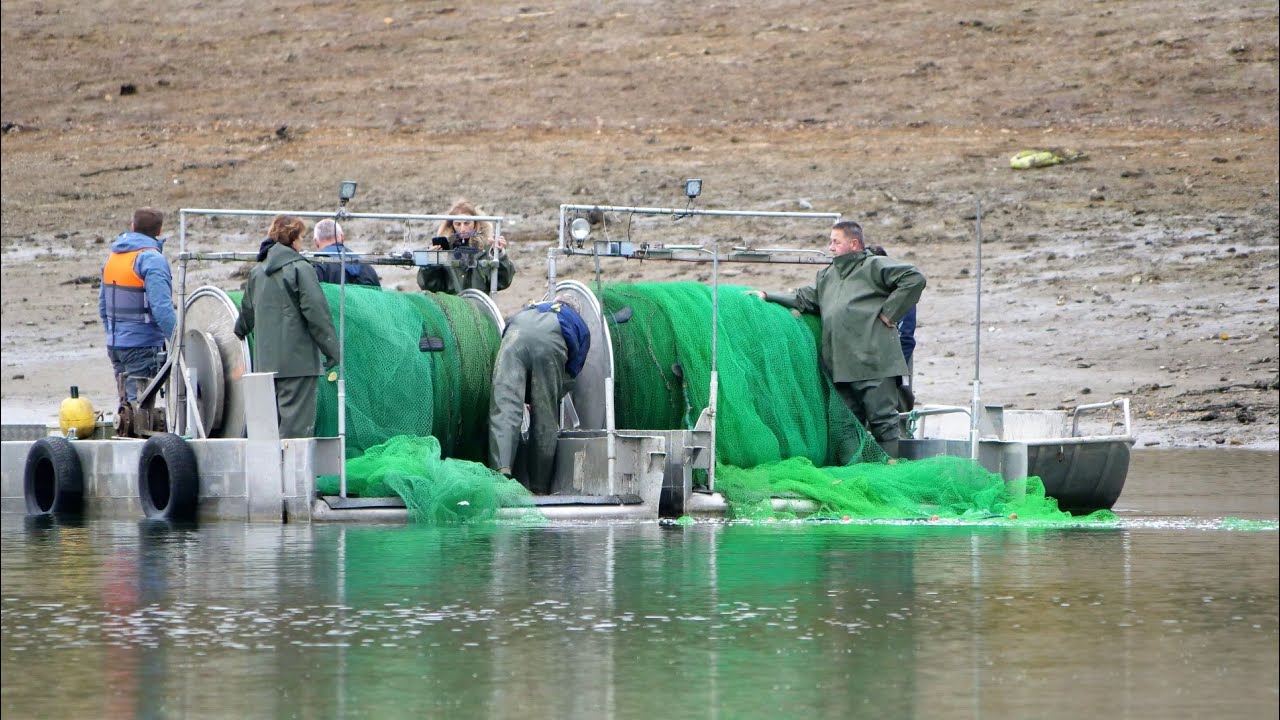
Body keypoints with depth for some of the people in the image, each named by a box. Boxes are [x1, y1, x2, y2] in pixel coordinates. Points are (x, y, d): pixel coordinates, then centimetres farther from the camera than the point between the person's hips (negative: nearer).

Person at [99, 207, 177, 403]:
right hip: (143, 345, -8)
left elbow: (103, 304, 20)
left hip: (115, 343, 8)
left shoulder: (113, 256, 13)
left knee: (127, 403, 15)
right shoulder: (152, 259, -14)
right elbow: (162, 308, -23)